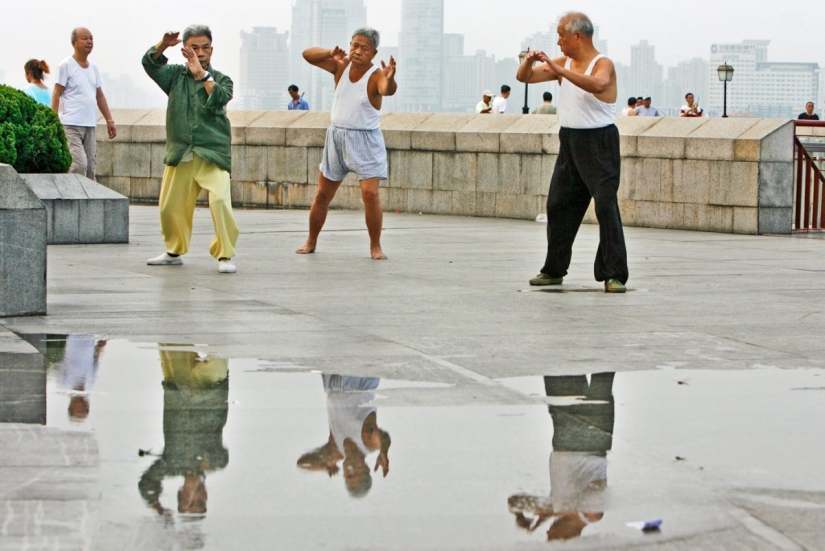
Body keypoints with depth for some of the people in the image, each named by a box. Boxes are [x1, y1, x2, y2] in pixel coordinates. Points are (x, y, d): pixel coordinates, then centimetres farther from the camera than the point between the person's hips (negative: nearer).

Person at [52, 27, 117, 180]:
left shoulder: (93, 67, 16)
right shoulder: (66, 66, -4)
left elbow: (100, 96, 22)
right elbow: (56, 95, -6)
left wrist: (109, 120, 17)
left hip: (90, 126, 7)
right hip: (71, 126, -7)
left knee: (90, 166, 4)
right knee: (79, 165, -18)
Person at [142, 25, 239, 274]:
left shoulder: (220, 79, 8)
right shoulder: (176, 75, 12)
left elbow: (219, 100, -13)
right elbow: (150, 63, -5)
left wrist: (202, 74, -18)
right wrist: (163, 45, -24)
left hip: (212, 154, -3)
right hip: (180, 155, 3)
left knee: (220, 200, -22)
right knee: (170, 206, 9)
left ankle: (225, 255, -15)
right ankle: (174, 252, 32)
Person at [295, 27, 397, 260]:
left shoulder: (376, 75, -18)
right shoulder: (341, 66, -3)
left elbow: (387, 90, -41)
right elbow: (307, 54, -2)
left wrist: (390, 80, -65)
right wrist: (330, 54, -21)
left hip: (365, 140, -5)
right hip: (336, 136, 5)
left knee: (370, 192, -16)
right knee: (323, 194, 11)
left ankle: (375, 246, -6)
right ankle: (311, 242, 23)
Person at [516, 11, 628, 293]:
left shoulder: (603, 65, -13)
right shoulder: (564, 62, 8)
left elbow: (597, 85, -36)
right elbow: (524, 77, 10)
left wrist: (561, 71, -42)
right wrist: (530, 61, -12)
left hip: (599, 144, -8)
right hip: (569, 142, 8)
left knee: (606, 205, -13)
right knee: (559, 205, 11)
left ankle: (614, 275, -13)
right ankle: (554, 270, 22)